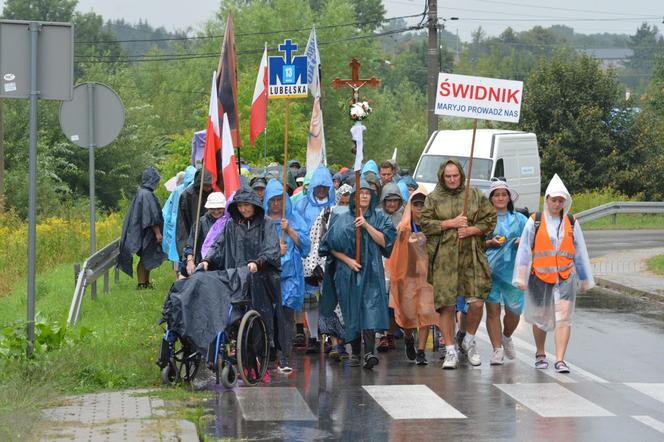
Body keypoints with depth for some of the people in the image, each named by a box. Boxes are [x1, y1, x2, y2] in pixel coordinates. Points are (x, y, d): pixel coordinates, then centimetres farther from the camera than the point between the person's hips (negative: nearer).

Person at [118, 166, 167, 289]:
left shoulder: (141, 193, 13)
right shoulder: (147, 194, -19)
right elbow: (151, 216, -21)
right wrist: (157, 232, -19)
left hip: (141, 232, 10)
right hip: (146, 233, -10)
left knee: (147, 259, 15)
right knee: (145, 258, -4)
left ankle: (146, 282, 21)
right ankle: (141, 284, 0)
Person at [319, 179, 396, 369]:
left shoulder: (379, 218, 8)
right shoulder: (343, 220, 6)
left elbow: (384, 241, -5)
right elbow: (332, 247, 5)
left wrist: (367, 225, -13)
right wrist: (347, 260, -8)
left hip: (371, 272, -1)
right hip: (348, 273, 1)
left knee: (370, 308, -15)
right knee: (352, 311, 3)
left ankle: (369, 352, -26)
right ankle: (355, 352, 14)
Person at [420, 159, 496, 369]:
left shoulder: (475, 195, 9)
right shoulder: (434, 198, 7)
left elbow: (490, 220, 9)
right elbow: (425, 223, 0)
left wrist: (472, 230, -7)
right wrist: (451, 223, -9)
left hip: (471, 256, 1)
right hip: (443, 259, 0)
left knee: (476, 302, -8)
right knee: (447, 305, -2)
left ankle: (469, 340, 19)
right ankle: (450, 352, 8)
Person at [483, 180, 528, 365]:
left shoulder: (519, 219, 13)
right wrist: (490, 243, -12)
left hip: (512, 270, 2)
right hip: (490, 268, -2)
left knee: (514, 310, 1)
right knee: (492, 308, -6)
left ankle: (506, 337, 31)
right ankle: (497, 349, 0)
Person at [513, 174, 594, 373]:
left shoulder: (571, 223, 7)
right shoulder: (535, 221, 1)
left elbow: (580, 252, 12)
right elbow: (524, 250, -1)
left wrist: (584, 279, 13)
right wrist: (521, 277, -6)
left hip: (565, 277, 1)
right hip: (540, 276, 0)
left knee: (563, 317, -11)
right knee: (540, 317, 12)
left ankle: (560, 360, -13)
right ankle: (540, 355, 32)